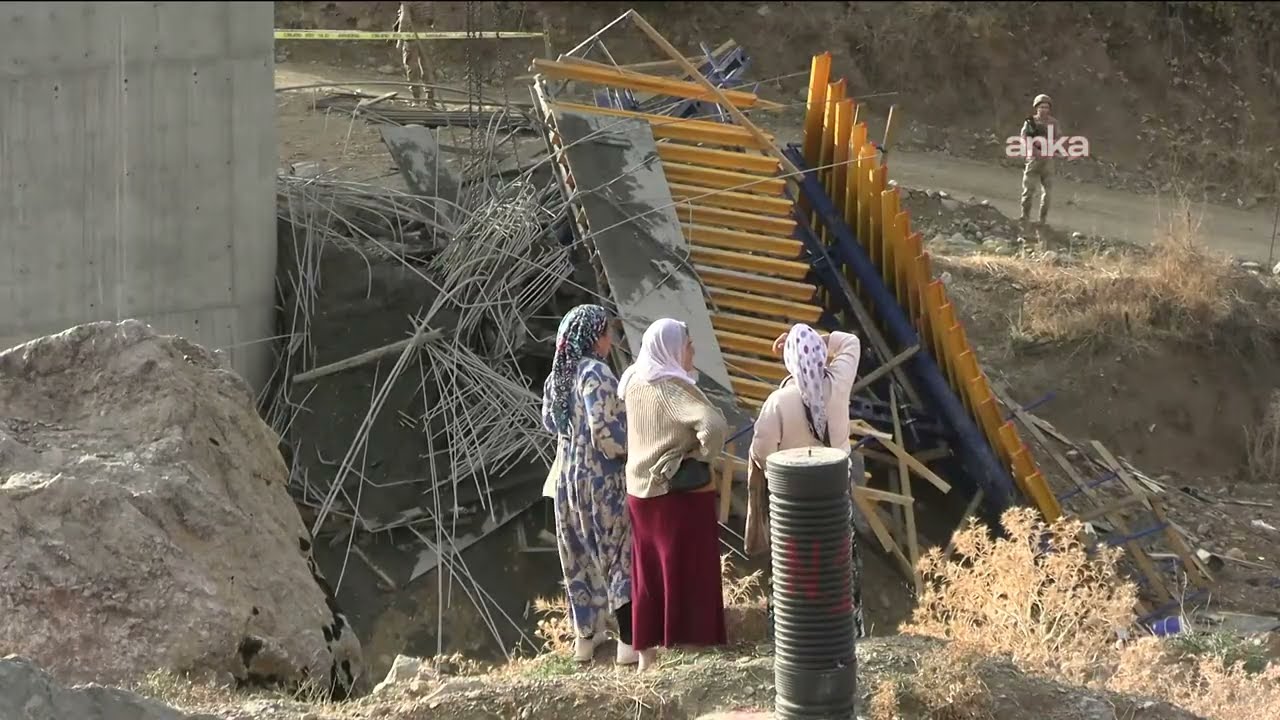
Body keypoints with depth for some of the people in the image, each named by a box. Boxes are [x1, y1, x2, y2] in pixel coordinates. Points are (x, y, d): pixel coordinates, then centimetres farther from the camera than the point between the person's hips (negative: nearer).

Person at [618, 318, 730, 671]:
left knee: (649, 575, 16)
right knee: (686, 575, 1)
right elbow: (714, 426, -33)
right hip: (681, 493, -8)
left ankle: (647, 652, 23)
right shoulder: (672, 388, -20)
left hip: (642, 491, 8)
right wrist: (705, 454, -15)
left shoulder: (633, 382, 3)